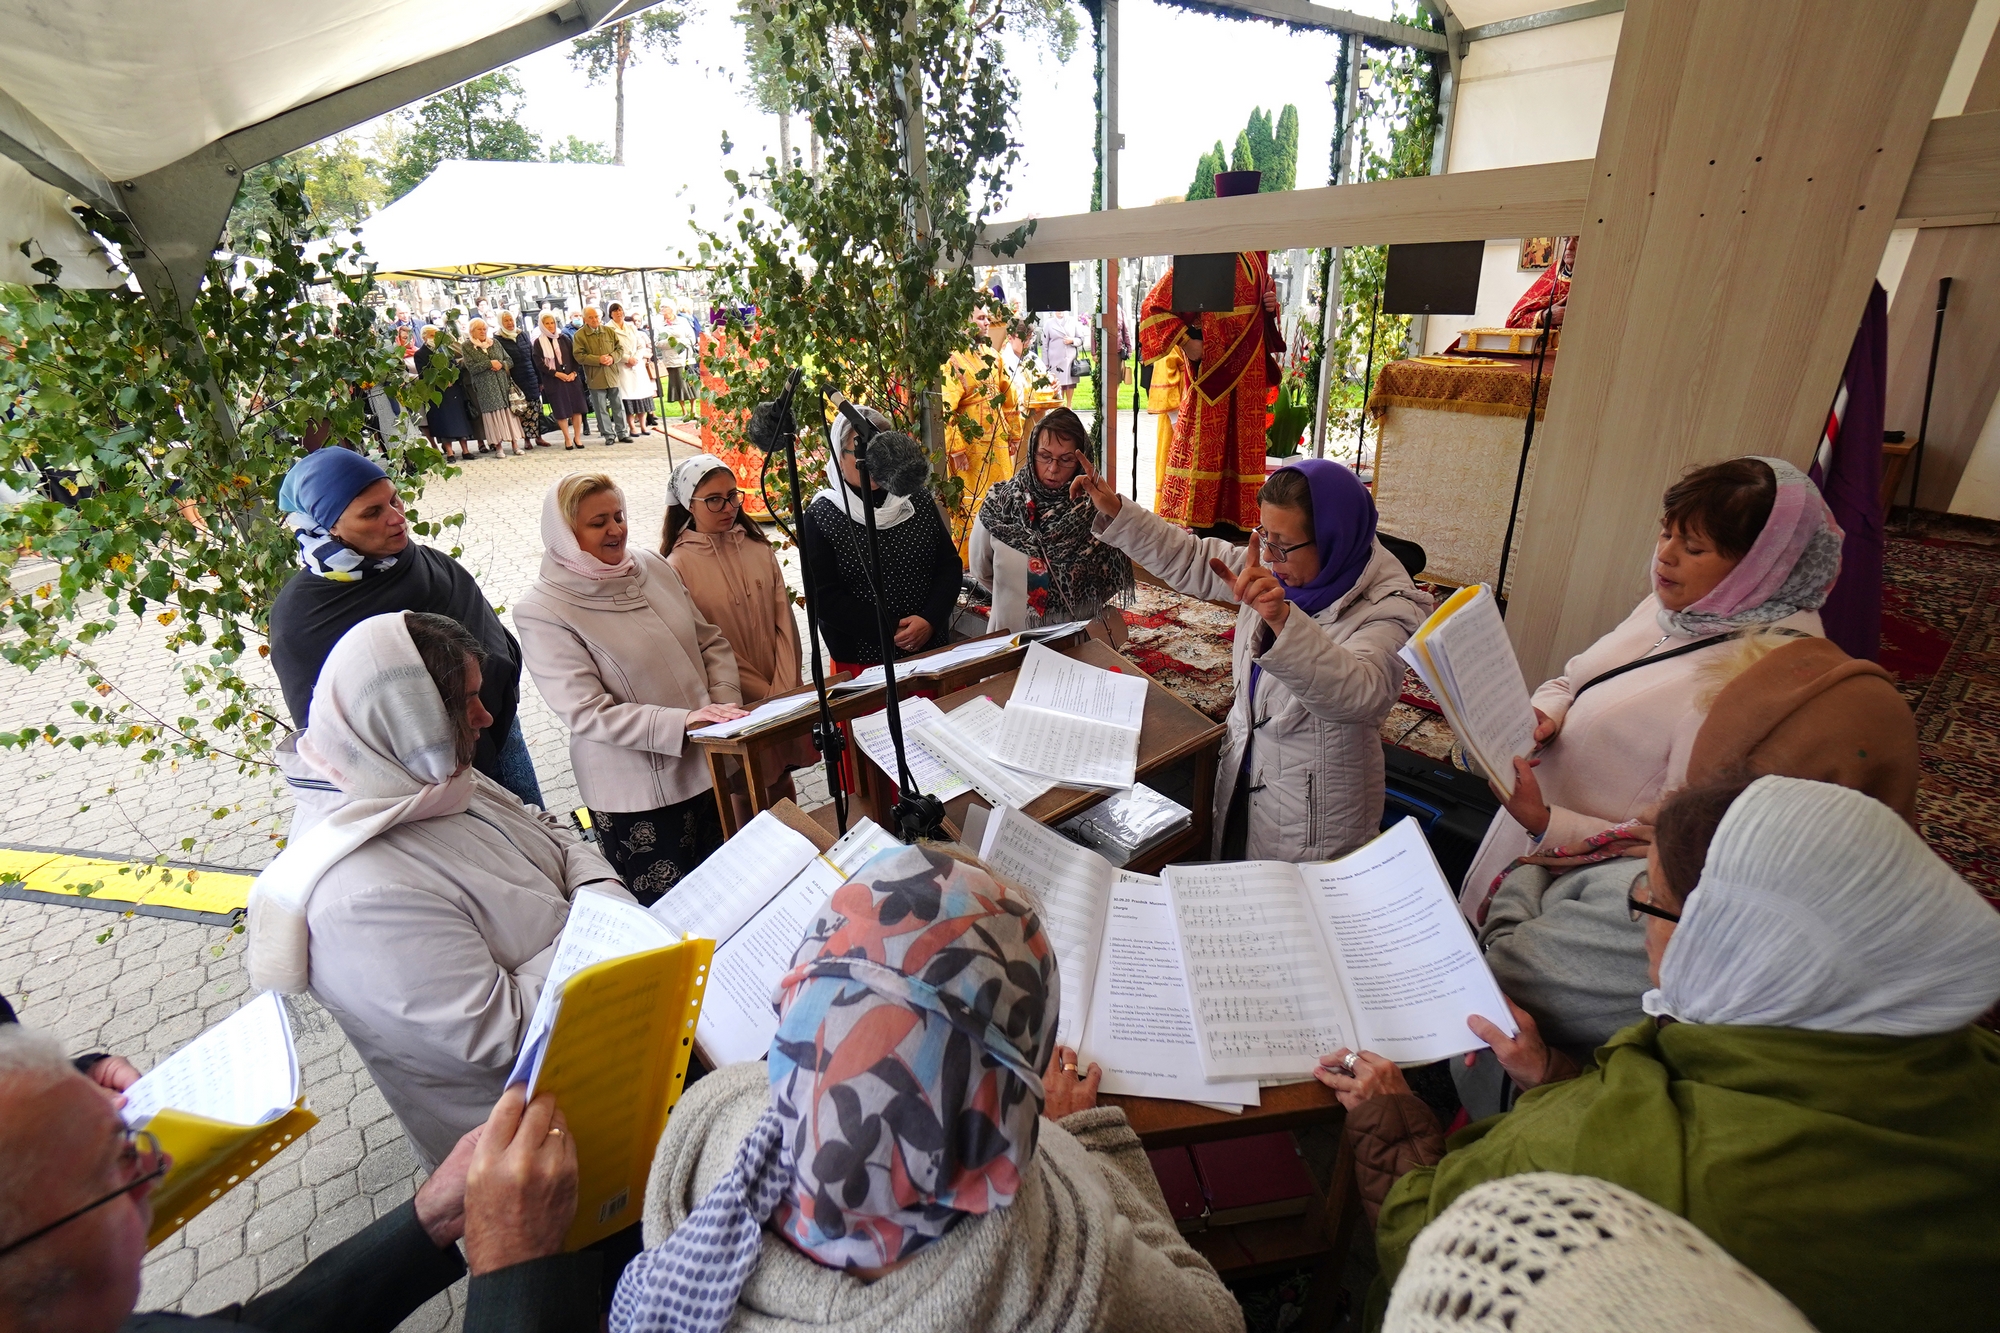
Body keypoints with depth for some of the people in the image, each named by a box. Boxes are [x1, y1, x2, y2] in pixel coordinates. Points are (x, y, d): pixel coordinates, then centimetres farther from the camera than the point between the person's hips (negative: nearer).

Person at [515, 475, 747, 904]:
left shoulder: (653, 567, 4)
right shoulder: (541, 611, -12)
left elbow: (711, 642, 9)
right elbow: (586, 714, -17)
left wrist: (725, 703, -8)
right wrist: (681, 722, -27)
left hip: (708, 767, 5)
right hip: (635, 796, -5)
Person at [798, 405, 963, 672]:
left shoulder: (918, 501, 4)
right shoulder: (820, 518, -6)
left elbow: (949, 564, 4)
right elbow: (824, 597, -10)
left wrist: (930, 619, -12)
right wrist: (889, 631, -17)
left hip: (932, 647, 3)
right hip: (862, 658, -3)